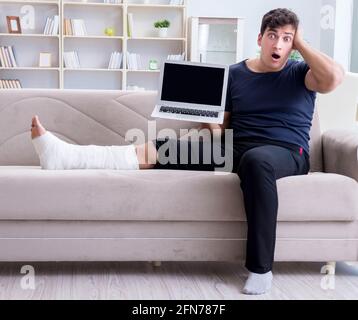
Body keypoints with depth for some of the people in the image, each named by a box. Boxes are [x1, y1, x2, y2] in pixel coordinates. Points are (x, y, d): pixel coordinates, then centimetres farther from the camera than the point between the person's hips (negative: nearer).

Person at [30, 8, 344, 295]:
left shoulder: (300, 73, 5)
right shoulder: (235, 73, 13)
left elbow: (334, 77, -18)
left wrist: (301, 43, -4)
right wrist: (213, 128, -7)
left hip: (287, 154, -4)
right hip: (236, 149, 4)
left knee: (256, 159, -43)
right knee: (158, 150, -14)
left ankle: (260, 268, -36)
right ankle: (65, 155, -22)